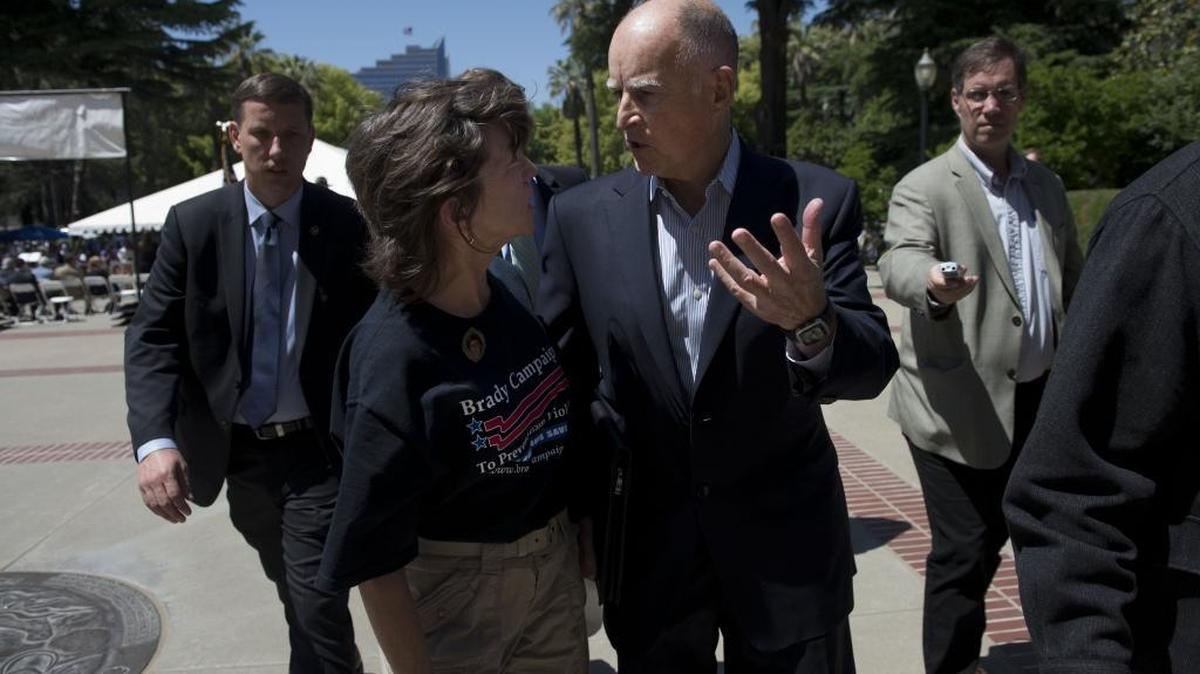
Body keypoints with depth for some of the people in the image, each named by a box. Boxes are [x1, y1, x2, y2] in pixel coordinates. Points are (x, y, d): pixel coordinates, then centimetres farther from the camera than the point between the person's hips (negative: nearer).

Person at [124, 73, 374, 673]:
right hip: (239, 452, 3)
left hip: (321, 450, -2)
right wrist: (155, 439, -22)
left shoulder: (348, 224, -7)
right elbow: (153, 336, -7)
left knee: (318, 605, -7)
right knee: (298, 598, 22)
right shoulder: (193, 223, -5)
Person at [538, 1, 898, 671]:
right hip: (644, 548, 1)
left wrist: (811, 323, -33)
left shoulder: (814, 200, -9)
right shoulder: (582, 216, -5)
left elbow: (872, 366, -13)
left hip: (786, 543, 0)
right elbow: (559, 373, 2)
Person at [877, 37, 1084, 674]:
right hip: (961, 407, -6)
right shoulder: (924, 187, -9)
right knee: (966, 551, 1)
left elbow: (1072, 282, 18)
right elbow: (901, 262, -27)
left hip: (1039, 399, 6)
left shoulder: (1046, 185, 12)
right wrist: (933, 284, -49)